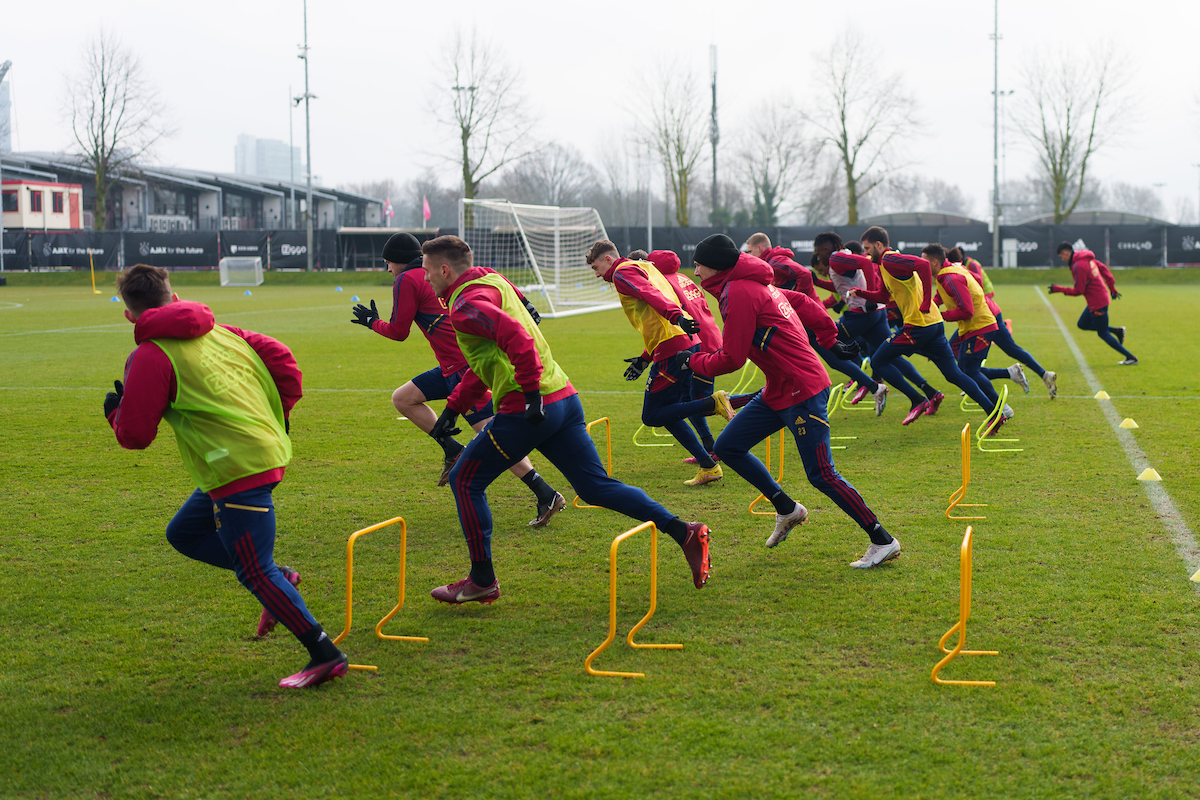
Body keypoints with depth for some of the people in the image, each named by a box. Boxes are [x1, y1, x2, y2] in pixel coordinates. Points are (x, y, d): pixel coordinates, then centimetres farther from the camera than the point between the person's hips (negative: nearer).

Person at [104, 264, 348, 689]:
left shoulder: (151, 357, -9)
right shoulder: (219, 332, 13)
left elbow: (134, 434, -8)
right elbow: (281, 359, 12)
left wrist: (115, 410, 14)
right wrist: (277, 415, 21)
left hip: (239, 468, -9)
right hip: (265, 450, 9)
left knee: (254, 571, -2)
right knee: (183, 533, 21)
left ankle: (325, 655, -1)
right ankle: (277, 579, 16)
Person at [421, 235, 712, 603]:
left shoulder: (466, 306, -8)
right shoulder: (492, 282, 23)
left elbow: (516, 337, -27)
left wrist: (531, 394, -28)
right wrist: (453, 406, 28)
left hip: (527, 411, -9)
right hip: (565, 398, 9)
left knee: (465, 480, 6)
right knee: (596, 487, 9)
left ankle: (482, 580, 9)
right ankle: (684, 532, 0)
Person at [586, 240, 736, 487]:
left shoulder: (623, 272, 0)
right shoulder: (645, 267, 30)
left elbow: (650, 294, -22)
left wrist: (675, 316, -39)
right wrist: (645, 359, 27)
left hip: (672, 348, -10)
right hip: (688, 343, 10)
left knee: (652, 417, -2)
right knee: (669, 414, 17)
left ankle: (713, 403, -12)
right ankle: (708, 466, 13)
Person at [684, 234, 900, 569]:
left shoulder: (738, 293, -16)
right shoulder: (755, 284, 13)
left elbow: (731, 359, -16)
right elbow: (805, 303, 20)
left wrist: (692, 362, -1)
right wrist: (829, 338, 27)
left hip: (802, 392, -10)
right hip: (778, 392, 10)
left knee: (821, 475, -7)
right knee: (727, 447, 9)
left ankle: (883, 542, 1)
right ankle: (787, 510, 17)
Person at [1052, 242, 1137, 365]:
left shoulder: (1078, 266, -22)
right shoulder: (1088, 259, 7)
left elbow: (1078, 291, -20)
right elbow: (1103, 268, 15)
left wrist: (1058, 289, -10)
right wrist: (1112, 288, 20)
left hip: (1097, 303, -10)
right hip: (1102, 297, 10)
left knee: (1103, 334, 2)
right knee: (1082, 324, 18)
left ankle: (1131, 358, 7)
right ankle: (1117, 331, 16)